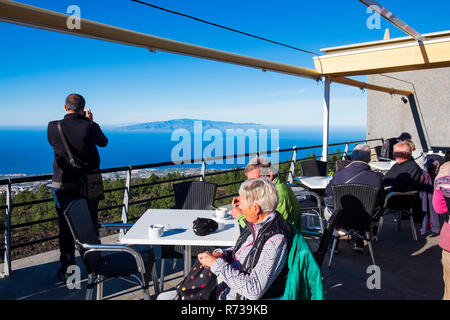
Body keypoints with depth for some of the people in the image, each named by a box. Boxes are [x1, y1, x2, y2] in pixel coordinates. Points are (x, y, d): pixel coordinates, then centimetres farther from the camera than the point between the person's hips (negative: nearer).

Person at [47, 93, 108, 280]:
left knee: (65, 226, 10)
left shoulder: (53, 128, -9)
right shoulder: (90, 127, -12)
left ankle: (66, 269, 19)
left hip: (63, 185, 0)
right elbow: (103, 142, 8)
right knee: (91, 225, 13)